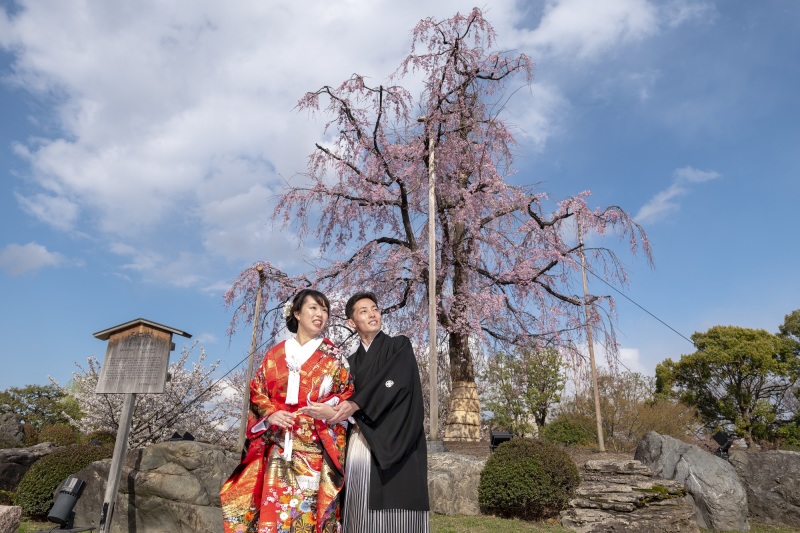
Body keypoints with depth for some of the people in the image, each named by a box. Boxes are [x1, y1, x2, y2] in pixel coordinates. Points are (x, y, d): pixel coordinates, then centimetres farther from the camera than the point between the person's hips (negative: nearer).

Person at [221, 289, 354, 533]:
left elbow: (349, 392, 5)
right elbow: (257, 391, 11)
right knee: (273, 506, -3)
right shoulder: (275, 354, 11)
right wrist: (270, 414, -8)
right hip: (279, 446, 1)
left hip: (317, 447, -1)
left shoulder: (333, 356, 8)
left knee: (310, 507, -5)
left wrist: (331, 410, -14)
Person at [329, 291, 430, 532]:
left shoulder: (400, 346, 7)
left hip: (395, 443, -4)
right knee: (361, 511, -1)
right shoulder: (352, 362, 19)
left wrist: (356, 405, -19)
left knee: (395, 513, -9)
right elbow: (345, 404, 15)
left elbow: (395, 381, -11)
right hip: (359, 444, 4)